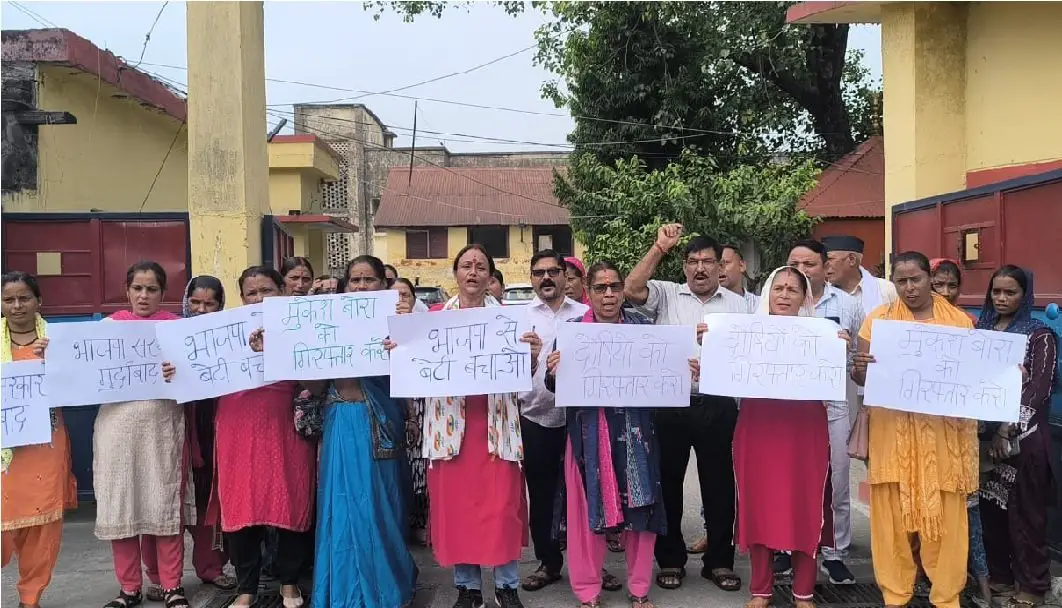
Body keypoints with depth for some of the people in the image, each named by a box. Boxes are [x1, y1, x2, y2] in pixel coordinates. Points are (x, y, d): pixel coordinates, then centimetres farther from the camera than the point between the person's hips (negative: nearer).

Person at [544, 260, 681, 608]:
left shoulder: (641, 325, 8)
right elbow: (556, 387, 0)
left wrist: (684, 373, -9)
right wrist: (553, 373, -22)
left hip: (634, 432, 2)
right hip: (588, 433, -1)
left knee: (639, 507, 7)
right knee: (588, 509, 4)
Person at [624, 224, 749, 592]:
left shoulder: (737, 304, 9)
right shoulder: (667, 295, 4)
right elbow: (631, 290, -14)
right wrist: (660, 247, -12)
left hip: (718, 405, 1)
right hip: (671, 403, -1)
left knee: (719, 483, 9)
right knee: (668, 482, 7)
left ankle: (719, 561, 23)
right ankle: (670, 560, 22)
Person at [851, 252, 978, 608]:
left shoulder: (959, 320, 8)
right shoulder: (879, 318, 5)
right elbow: (862, 377, 4)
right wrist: (859, 370, -19)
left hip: (944, 433, 1)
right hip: (892, 431, 0)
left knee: (945, 515, 4)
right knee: (892, 513, 2)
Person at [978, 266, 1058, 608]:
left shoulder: (1040, 335, -3)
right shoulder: (980, 330, 11)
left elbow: (1038, 388, -11)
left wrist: (1008, 428, -20)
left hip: (1023, 435, -4)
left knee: (1024, 510, 2)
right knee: (990, 506, 9)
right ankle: (997, 573, 23)